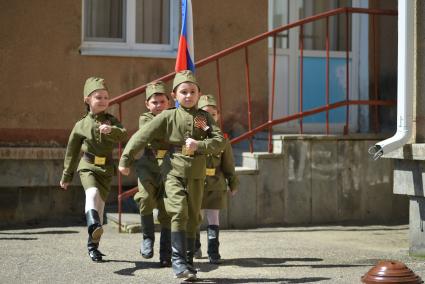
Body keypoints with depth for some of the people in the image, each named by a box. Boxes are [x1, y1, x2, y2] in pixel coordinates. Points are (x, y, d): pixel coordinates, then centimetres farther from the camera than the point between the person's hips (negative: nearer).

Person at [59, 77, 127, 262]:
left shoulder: (112, 121, 6)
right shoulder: (81, 125, 4)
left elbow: (123, 135, -14)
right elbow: (72, 151, 12)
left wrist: (110, 130, -35)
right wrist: (66, 176, 16)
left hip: (106, 168, 2)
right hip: (87, 166, -2)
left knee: (100, 204, 4)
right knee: (93, 192, -30)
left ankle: (93, 245, 15)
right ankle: (93, 224, -52)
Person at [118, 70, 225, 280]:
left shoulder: (205, 117, 4)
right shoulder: (167, 117, -2)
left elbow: (220, 141, -7)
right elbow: (141, 136, -2)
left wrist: (198, 145, -23)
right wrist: (125, 159, -4)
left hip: (197, 176, 3)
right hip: (174, 173, -3)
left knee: (193, 218, 9)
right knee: (179, 212, -19)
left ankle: (188, 261, 22)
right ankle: (178, 261, -17)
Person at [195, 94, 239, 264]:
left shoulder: (222, 139, 1)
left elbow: (228, 164, 8)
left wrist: (233, 184, 11)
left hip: (215, 186, 1)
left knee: (213, 218, 2)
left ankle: (213, 252, 6)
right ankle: (194, 247, 31)